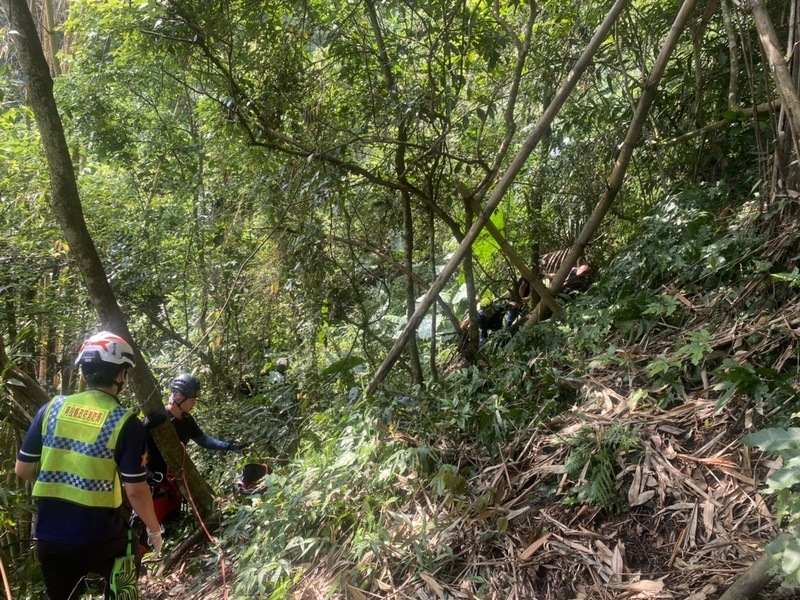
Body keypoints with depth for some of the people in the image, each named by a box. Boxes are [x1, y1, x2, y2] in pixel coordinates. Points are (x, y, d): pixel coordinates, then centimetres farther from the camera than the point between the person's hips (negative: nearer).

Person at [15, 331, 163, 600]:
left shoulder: (52, 408, -2)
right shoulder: (126, 423, -15)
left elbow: (22, 469, 5)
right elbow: (135, 490, -13)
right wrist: (154, 529, 2)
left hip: (48, 535, 4)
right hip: (100, 538, -4)